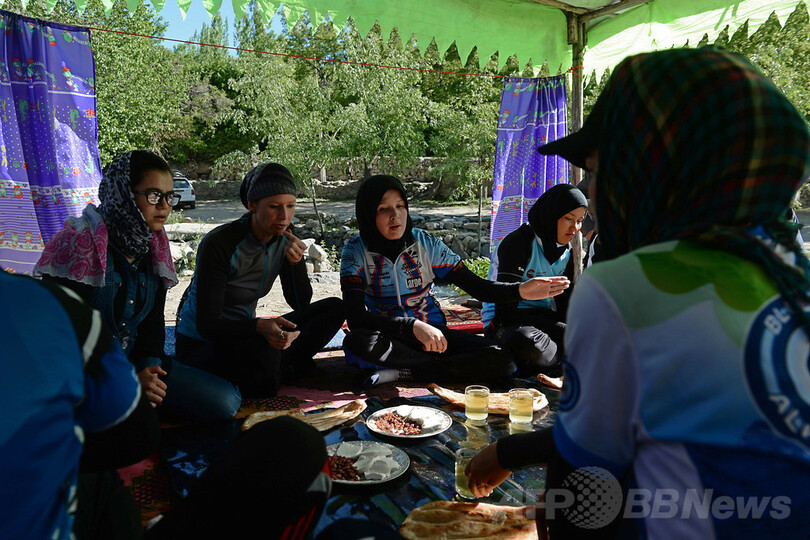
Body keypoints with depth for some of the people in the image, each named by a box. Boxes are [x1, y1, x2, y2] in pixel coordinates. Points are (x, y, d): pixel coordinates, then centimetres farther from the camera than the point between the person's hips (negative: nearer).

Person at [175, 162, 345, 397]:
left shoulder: (284, 237, -4)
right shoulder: (219, 243, -23)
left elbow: (301, 304, 0)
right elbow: (207, 325, -26)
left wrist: (296, 262, -19)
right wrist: (260, 326, -44)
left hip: (245, 337, 7)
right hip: (201, 347, -6)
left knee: (333, 308, -4)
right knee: (263, 353, -40)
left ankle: (280, 365, -14)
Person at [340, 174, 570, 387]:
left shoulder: (425, 244, -5)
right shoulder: (356, 252, -11)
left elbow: (476, 286, -5)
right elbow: (356, 317, -24)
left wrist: (519, 291, -24)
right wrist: (413, 325, -36)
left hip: (434, 333, 2)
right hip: (388, 337, -1)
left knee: (502, 360, -22)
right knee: (356, 341, -38)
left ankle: (405, 372, -20)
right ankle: (448, 368, -21)